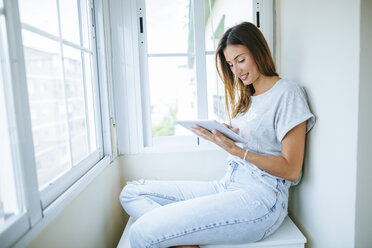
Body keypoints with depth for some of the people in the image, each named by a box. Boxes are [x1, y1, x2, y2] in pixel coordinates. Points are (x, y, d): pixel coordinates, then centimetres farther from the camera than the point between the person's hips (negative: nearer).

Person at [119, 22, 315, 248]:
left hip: (260, 197, -9)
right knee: (132, 192, -2)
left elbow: (291, 170, -11)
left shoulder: (287, 93, -5)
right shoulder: (246, 96, 20)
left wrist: (236, 149, -19)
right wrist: (223, 135, -1)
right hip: (228, 186, 9)